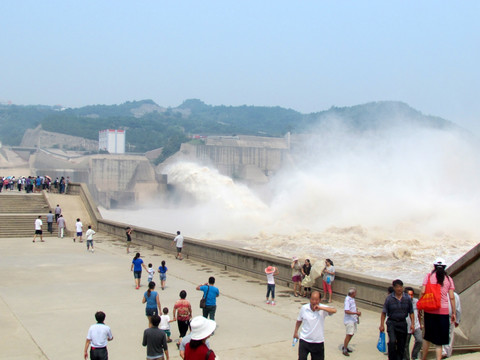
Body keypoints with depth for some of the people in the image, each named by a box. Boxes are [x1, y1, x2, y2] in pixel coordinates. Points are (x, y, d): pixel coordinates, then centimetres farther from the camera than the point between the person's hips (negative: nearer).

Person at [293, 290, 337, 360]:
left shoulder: (323, 309, -10)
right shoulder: (304, 308, -4)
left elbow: (334, 310, -29)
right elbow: (299, 320, 11)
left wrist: (321, 308, -33)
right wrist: (295, 332, 14)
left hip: (318, 342, 0)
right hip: (304, 340, 0)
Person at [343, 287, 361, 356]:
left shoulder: (352, 299, 10)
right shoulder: (347, 300, -20)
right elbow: (346, 311, -27)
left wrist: (357, 312, 12)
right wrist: (356, 313, -27)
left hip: (353, 320, 10)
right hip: (349, 320, -10)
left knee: (352, 334, 16)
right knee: (349, 335, -6)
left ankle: (345, 347, 30)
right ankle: (344, 350, 4)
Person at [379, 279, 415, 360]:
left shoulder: (407, 298, 0)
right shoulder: (389, 298, -5)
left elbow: (411, 312, 7)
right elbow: (384, 313, 0)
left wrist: (412, 324, 0)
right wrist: (382, 325, -4)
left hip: (403, 323, 3)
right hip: (392, 323, -2)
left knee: (401, 345, 6)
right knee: (392, 341, -19)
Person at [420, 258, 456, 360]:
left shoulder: (429, 276, 3)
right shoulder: (449, 279, 5)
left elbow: (422, 292, -5)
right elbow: (452, 297, 2)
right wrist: (454, 313, 8)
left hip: (430, 309, 0)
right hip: (443, 311, 0)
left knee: (427, 336, 14)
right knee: (439, 341, 5)